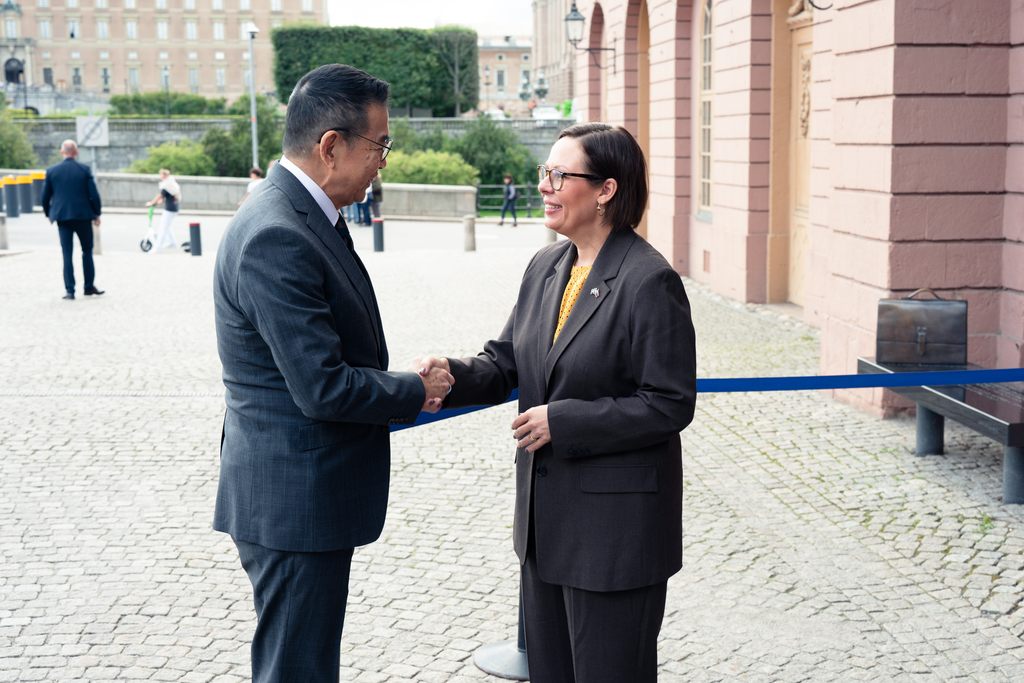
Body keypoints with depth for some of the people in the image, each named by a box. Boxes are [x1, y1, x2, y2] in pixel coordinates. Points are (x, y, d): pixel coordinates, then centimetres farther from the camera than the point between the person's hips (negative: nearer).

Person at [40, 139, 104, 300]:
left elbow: (44, 197, 5)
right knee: (87, 251, 13)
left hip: (62, 216, 1)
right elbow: (94, 194, -5)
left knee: (67, 254, 3)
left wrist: (48, 214, 20)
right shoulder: (84, 169, -3)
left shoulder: (51, 170, 2)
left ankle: (69, 290, -1)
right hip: (83, 215, -1)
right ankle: (89, 286, 14)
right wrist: (97, 214, 8)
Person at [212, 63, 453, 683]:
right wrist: (415, 393, -10)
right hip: (294, 501, -10)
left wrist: (406, 386, 4)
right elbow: (323, 388, -26)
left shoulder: (303, 216, 9)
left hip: (308, 494, 10)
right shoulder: (276, 238, -24)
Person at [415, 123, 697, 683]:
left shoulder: (650, 281, -17)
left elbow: (669, 405, -18)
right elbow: (504, 364, 9)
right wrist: (453, 374, -12)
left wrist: (563, 420, -20)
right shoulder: (545, 266, 7)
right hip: (545, 511, 8)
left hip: (616, 521, -7)